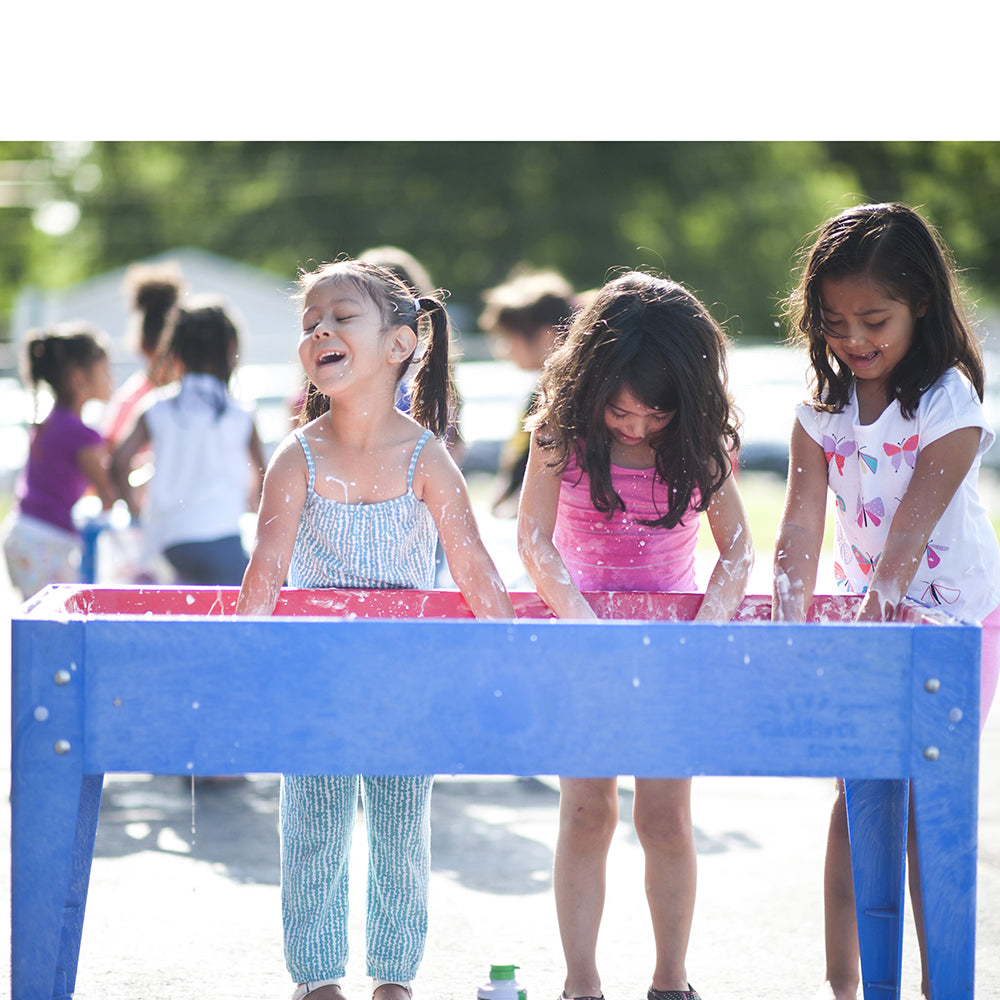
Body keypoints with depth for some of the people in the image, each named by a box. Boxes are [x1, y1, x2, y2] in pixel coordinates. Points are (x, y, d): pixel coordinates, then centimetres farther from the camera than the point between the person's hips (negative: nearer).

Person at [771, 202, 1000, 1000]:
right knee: (856, 797, 2)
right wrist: (791, 629, -24)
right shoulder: (822, 410, -4)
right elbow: (802, 527, -12)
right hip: (865, 613, 4)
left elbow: (909, 533, -26)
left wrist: (868, 623, -35)